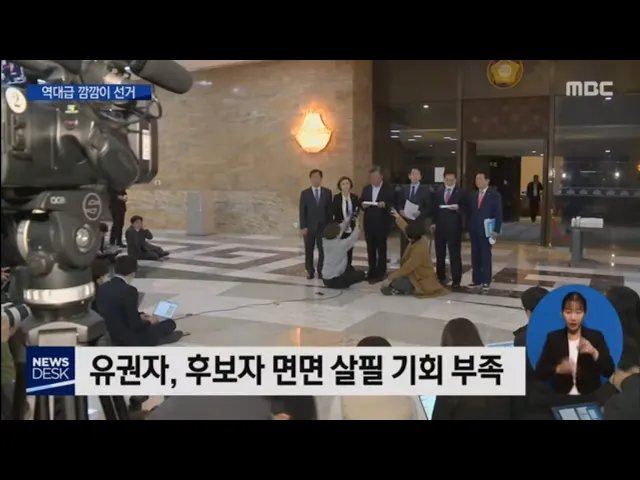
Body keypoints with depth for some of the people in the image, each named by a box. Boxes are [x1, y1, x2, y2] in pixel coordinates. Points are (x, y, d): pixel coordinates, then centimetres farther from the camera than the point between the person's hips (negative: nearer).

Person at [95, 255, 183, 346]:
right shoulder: (129, 290, -24)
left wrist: (139, 316, 15)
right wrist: (149, 322, -2)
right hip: (129, 340, -8)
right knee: (170, 324, 6)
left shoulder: (102, 288, 0)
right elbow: (134, 324, -22)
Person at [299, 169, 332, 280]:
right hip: (309, 226, -1)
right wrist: (303, 227, -10)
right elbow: (302, 211, -2)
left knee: (323, 250, 0)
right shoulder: (305, 193, 2)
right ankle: (310, 271, 16)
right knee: (309, 250, 6)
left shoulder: (327, 192, 5)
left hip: (323, 226, 1)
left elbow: (330, 209, 5)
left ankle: (321, 271, 9)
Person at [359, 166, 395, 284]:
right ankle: (372, 272, 19)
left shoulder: (389, 189, -4)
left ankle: (380, 274, 6)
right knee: (370, 249, 10)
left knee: (381, 249, 1)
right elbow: (360, 203, 13)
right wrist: (363, 205, -9)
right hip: (369, 224, 5)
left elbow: (393, 204, -8)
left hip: (382, 224, -5)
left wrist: (385, 205, -26)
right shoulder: (366, 189, 13)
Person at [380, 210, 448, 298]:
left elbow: (406, 268, -29)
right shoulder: (421, 238, -6)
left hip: (421, 282, -9)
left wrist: (389, 279, -24)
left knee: (393, 283, -19)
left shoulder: (418, 250, -31)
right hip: (419, 275, 9)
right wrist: (398, 217, 25)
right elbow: (406, 228, 15)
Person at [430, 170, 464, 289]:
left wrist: (457, 208, -22)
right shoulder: (438, 192, 13)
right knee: (440, 254, 10)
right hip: (439, 227, 4)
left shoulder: (460, 193, 1)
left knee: (455, 255, -3)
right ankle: (441, 278, 21)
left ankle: (456, 281, 0)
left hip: (454, 228, -4)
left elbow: (465, 210, -2)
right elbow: (434, 209, 15)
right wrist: (433, 222, 6)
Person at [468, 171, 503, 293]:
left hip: (486, 231, -5)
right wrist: (468, 229, 8)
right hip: (474, 231, 5)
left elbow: (498, 214, -6)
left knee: (486, 256, -1)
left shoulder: (494, 195, -2)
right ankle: (476, 280, 12)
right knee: (475, 256, 6)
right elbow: (470, 213, 13)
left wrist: (496, 230, -14)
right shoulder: (473, 196, 13)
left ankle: (486, 282, 3)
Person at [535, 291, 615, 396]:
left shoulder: (596, 337, 6)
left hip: (590, 395, 0)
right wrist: (558, 369, -16)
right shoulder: (553, 338, 6)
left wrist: (594, 353, -17)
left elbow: (610, 371, -2)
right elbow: (539, 372, 1)